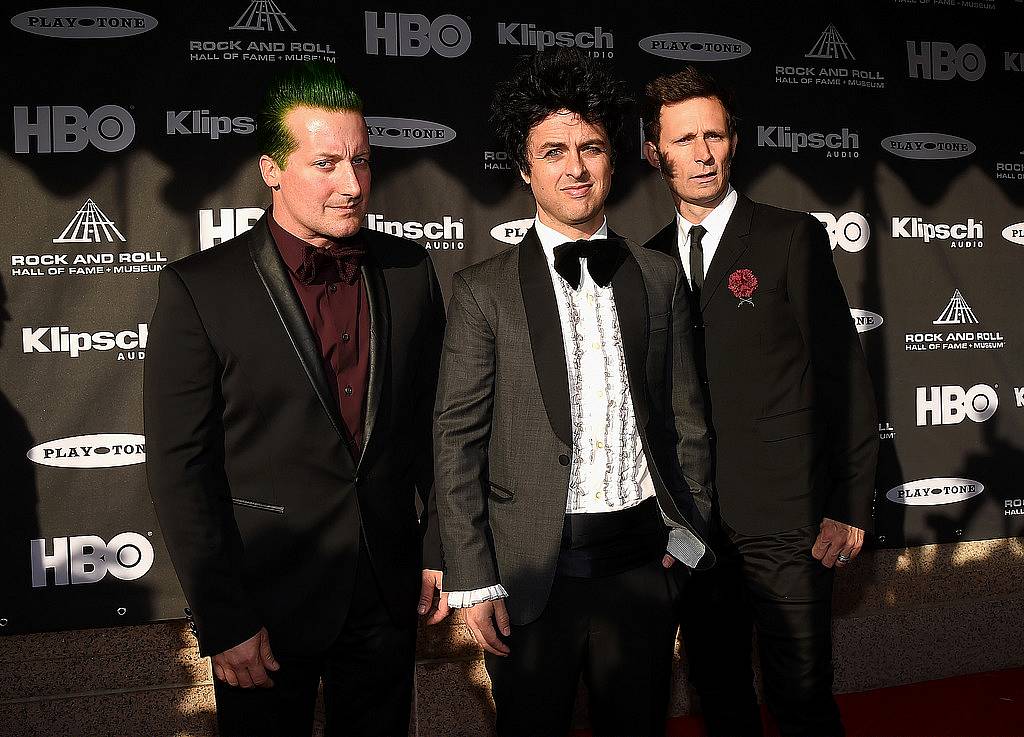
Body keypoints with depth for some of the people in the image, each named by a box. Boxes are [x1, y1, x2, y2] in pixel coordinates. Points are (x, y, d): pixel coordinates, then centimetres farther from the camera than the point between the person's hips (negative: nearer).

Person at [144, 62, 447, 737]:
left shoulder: (411, 271, 0)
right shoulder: (199, 289, -12)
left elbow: (433, 422, 8)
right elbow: (179, 470, -11)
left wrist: (441, 549, 7)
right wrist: (223, 622, -12)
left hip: (388, 592, 4)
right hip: (267, 598, -3)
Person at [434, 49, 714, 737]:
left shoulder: (661, 277, 6)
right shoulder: (485, 291, -3)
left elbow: (685, 416, 10)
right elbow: (456, 441, -5)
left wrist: (690, 532, 5)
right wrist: (473, 581, -7)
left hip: (642, 562, 3)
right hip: (532, 574, -2)